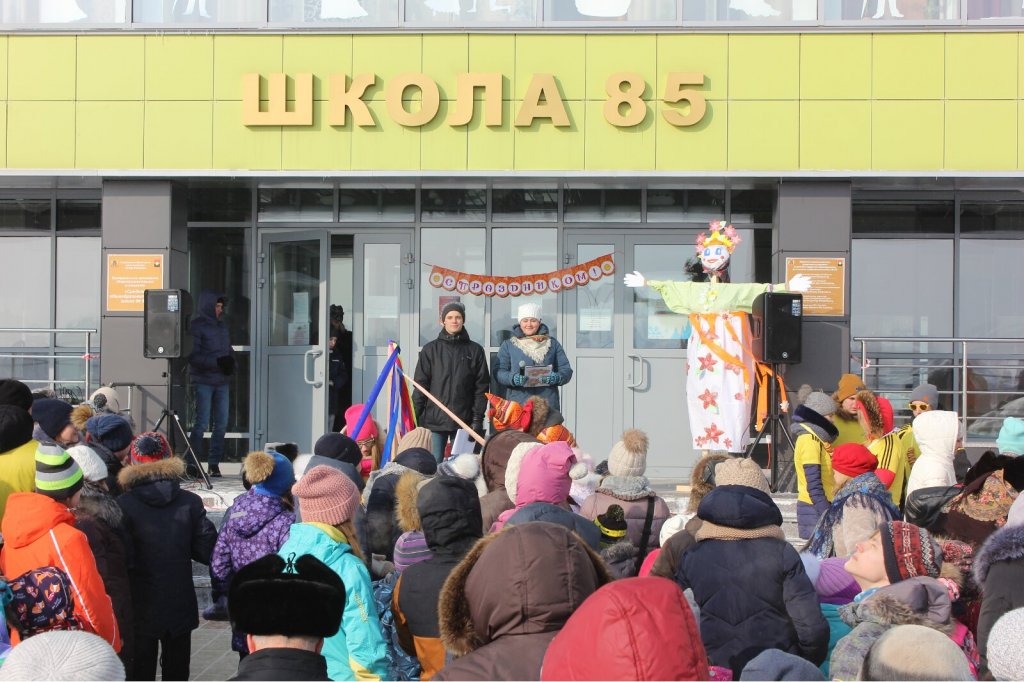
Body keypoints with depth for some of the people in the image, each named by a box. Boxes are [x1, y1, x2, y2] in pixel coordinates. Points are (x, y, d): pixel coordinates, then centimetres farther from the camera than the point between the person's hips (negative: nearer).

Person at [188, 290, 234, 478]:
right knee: (202, 422, -8)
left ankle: (214, 464, 11)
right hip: (203, 381, -6)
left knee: (221, 424, 4)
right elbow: (193, 355, -12)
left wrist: (230, 361, 0)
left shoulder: (222, 325, 15)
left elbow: (228, 349, 22)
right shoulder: (196, 325, -5)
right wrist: (217, 362, -19)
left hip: (221, 381, 6)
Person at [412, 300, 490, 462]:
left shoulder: (475, 350, 7)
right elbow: (420, 385, 5)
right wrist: (416, 417, -2)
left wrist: (478, 418, -2)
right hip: (434, 420, 0)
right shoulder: (430, 350, 7)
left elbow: (482, 386, 5)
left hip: (463, 420, 0)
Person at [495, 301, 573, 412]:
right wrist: (513, 378, -17)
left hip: (547, 404, 1)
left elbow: (566, 370, 11)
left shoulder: (552, 343, 16)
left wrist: (557, 378, -12)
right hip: (518, 403, -1)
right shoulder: (508, 345, 13)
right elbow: (499, 372, 5)